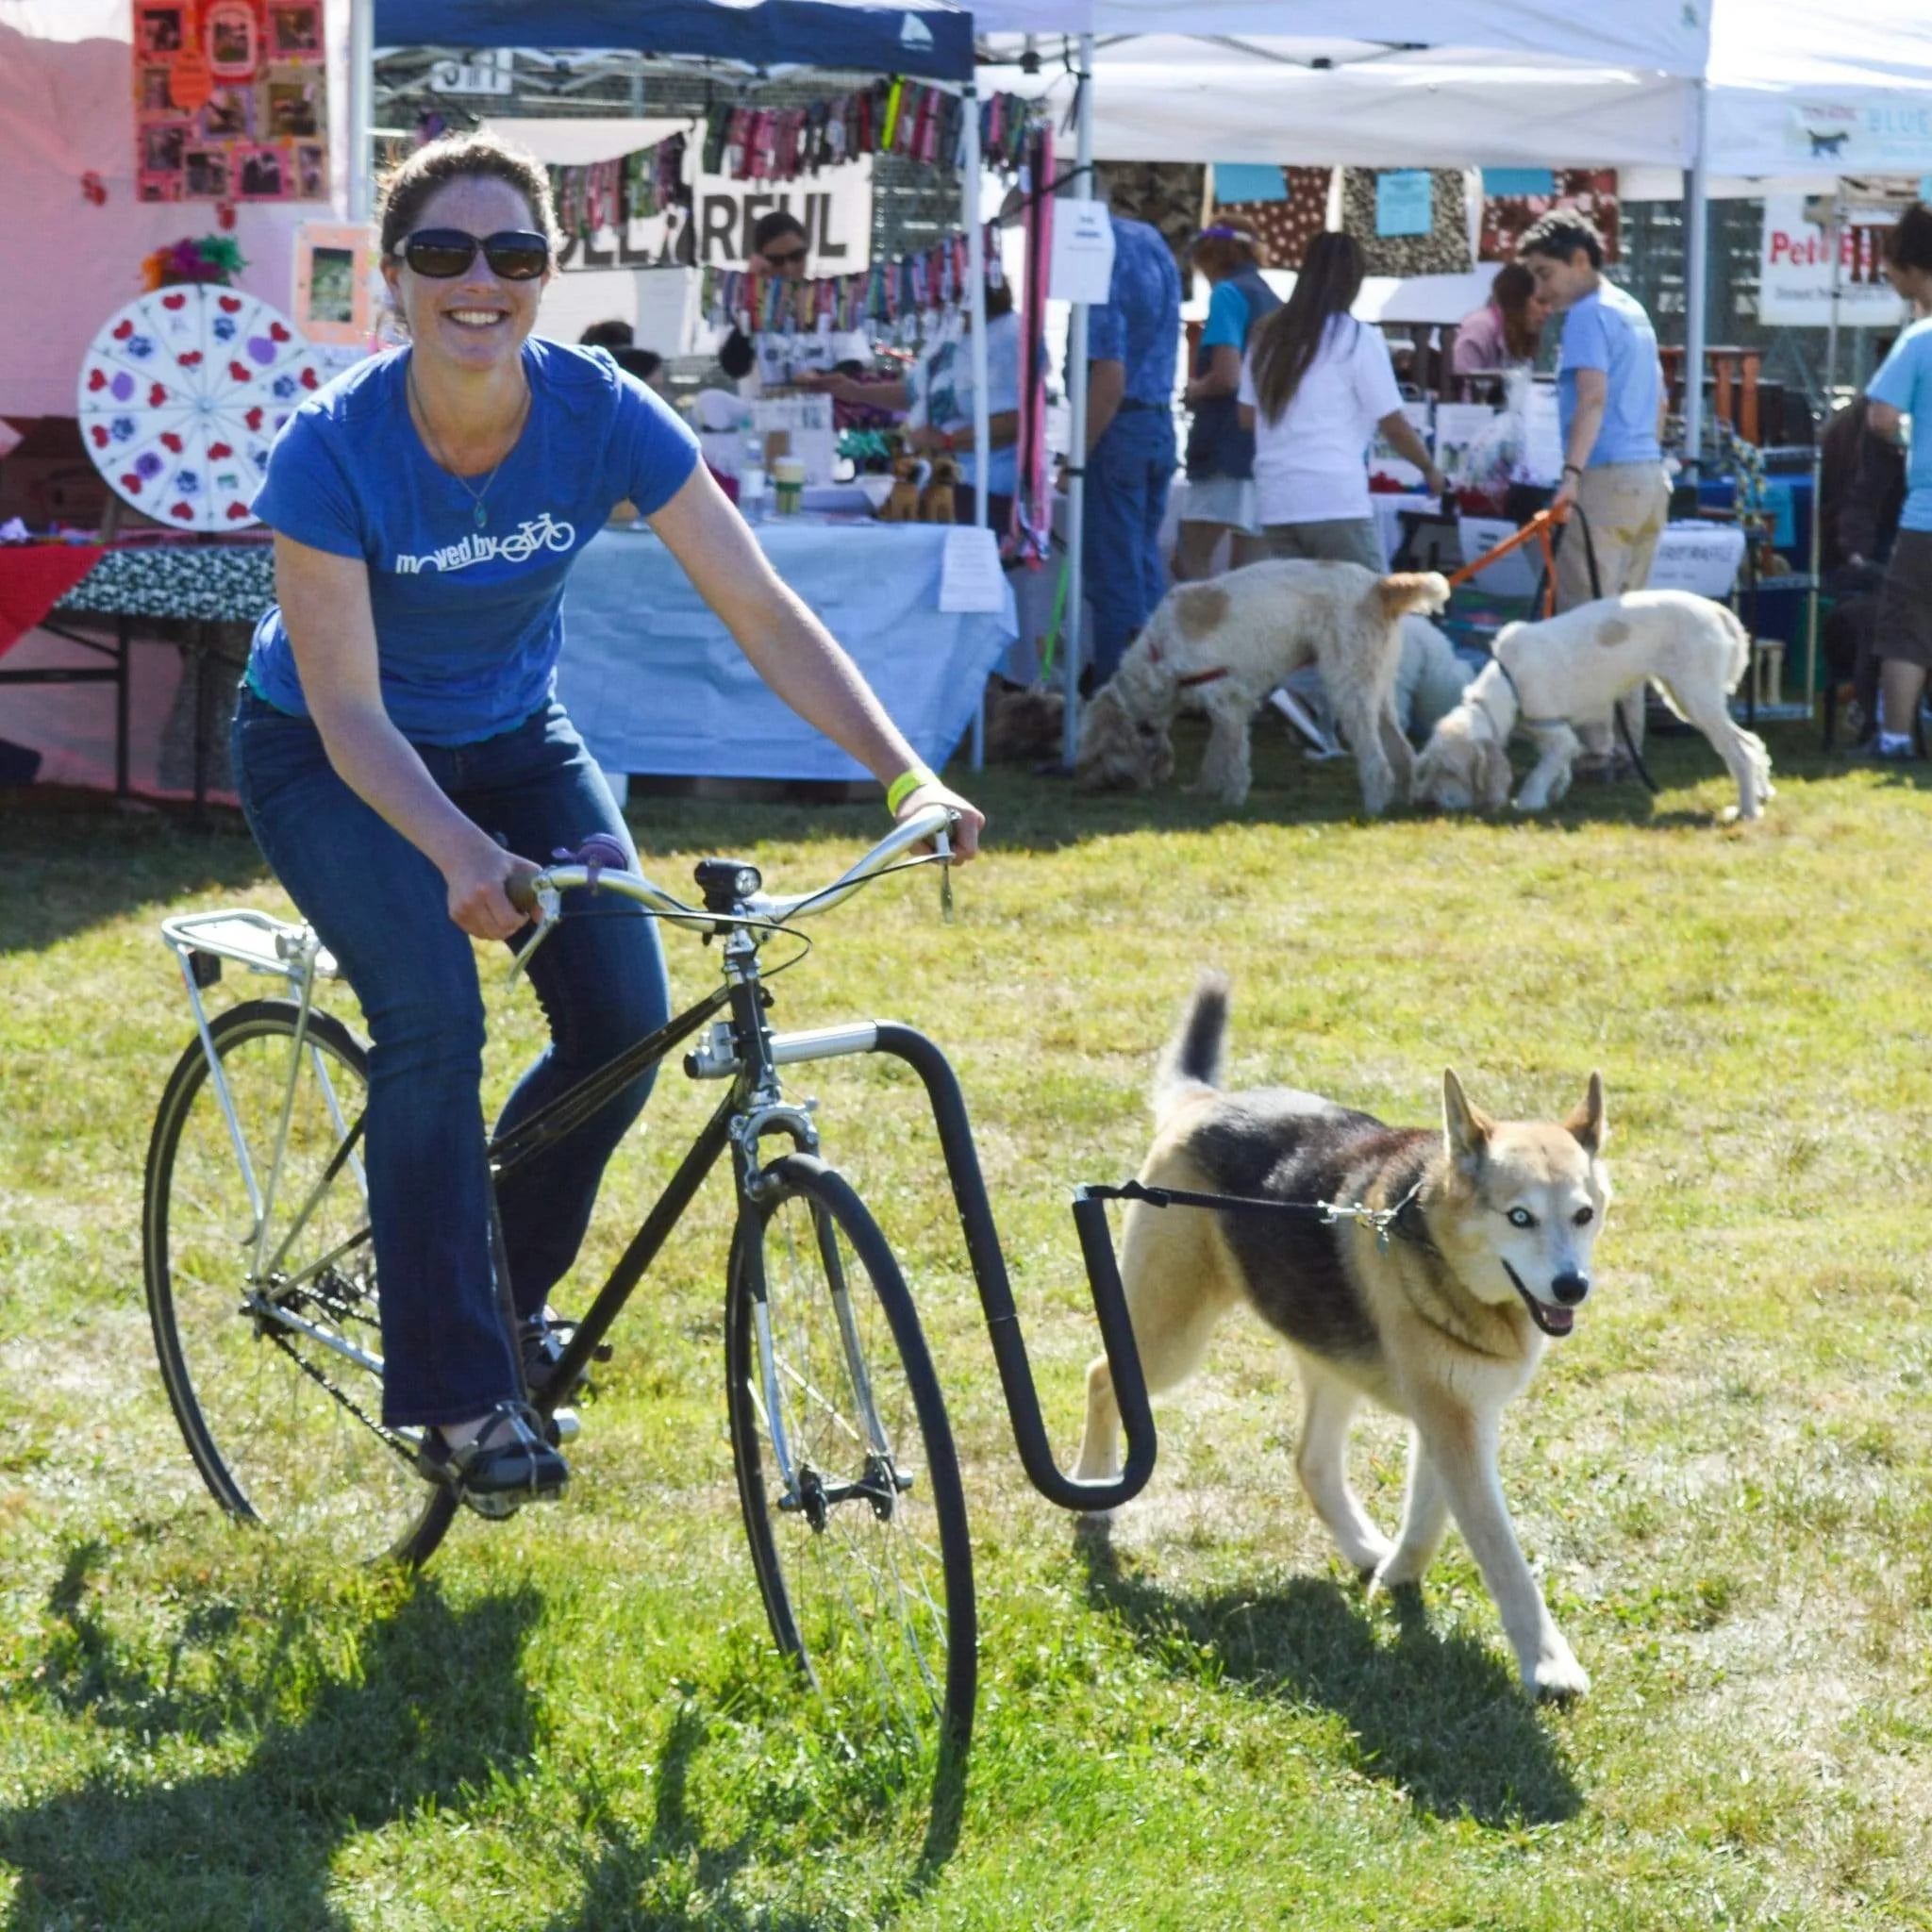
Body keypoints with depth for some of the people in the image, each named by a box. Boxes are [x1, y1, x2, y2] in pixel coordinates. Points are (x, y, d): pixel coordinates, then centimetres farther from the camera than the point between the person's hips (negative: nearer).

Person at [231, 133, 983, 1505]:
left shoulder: (601, 414, -21)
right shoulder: (335, 449, -29)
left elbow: (763, 612, -20)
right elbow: (351, 713, -27)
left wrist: (907, 774, -31)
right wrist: (460, 854, -44)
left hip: (511, 737, 4)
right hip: (331, 761, -3)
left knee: (626, 1016, -14)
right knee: (434, 1016, -25)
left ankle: (509, 1284, 14)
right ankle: (456, 1396, -14)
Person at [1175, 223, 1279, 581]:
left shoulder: (1229, 294, -6)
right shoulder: (1275, 302, 17)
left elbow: (1226, 377, -17)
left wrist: (1194, 390, 2)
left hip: (1228, 446, -8)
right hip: (1269, 453, 8)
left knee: (1191, 563, -10)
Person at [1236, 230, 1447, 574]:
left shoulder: (1269, 336, 11)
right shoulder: (1358, 339, -4)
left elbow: (1247, 417, 18)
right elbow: (1395, 427, -1)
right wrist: (1431, 469, 15)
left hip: (1276, 503, 5)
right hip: (1336, 502, -5)